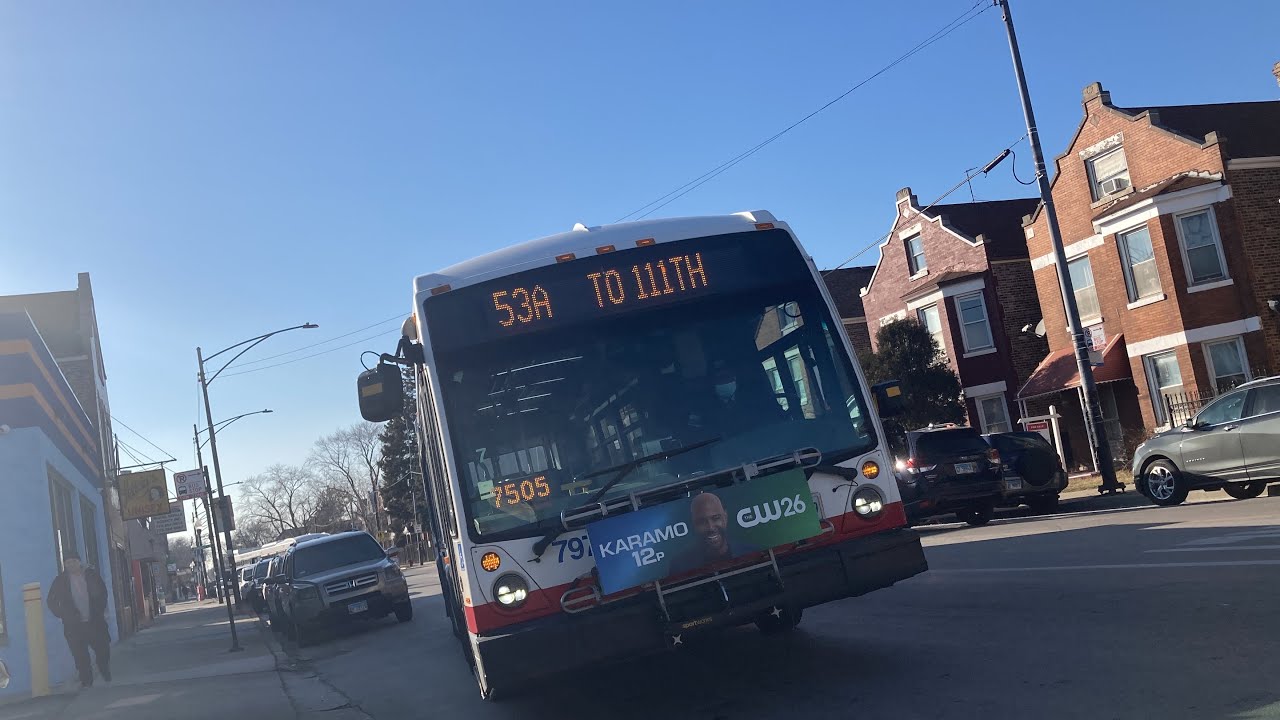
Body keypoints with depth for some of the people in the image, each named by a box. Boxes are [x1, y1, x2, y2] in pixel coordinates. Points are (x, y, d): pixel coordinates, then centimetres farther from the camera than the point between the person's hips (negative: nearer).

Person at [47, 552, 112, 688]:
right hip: (74, 626, -1)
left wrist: (100, 611, 4)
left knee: (103, 651, 2)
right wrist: (62, 615, -3)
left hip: (95, 622, 1)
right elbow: (52, 602, 6)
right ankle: (86, 682, 5)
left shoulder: (91, 574, 5)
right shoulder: (61, 580, 1)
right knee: (80, 656, -2)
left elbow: (102, 593, 12)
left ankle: (108, 678, 19)